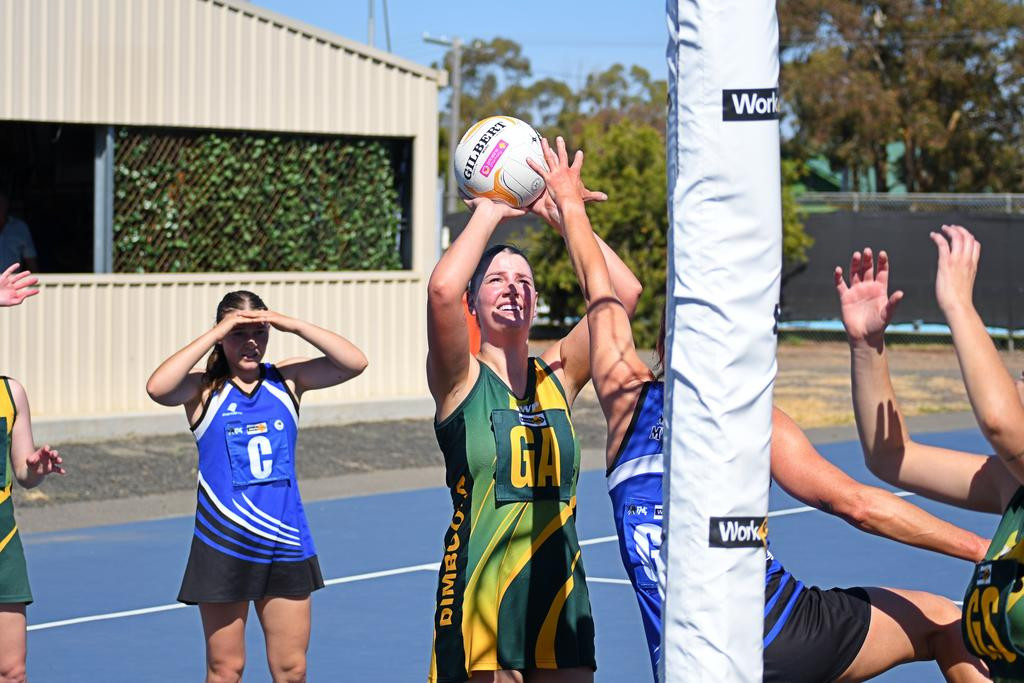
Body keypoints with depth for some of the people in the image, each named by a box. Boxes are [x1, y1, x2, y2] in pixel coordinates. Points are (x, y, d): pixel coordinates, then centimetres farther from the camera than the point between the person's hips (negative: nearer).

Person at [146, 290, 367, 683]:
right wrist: (213, 335, -20)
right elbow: (158, 388, -25)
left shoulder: (286, 379, 4)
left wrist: (294, 326, -14)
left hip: (285, 544, 3)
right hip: (223, 547, -3)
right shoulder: (204, 389, -4)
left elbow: (355, 363, -7)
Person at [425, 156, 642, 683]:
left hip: (560, 592, 4)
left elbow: (624, 292, -1)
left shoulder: (557, 376, 9)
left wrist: (562, 216, -3)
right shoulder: (461, 380, -2)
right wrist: (488, 214, -9)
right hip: (480, 595, -4)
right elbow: (442, 290, -22)